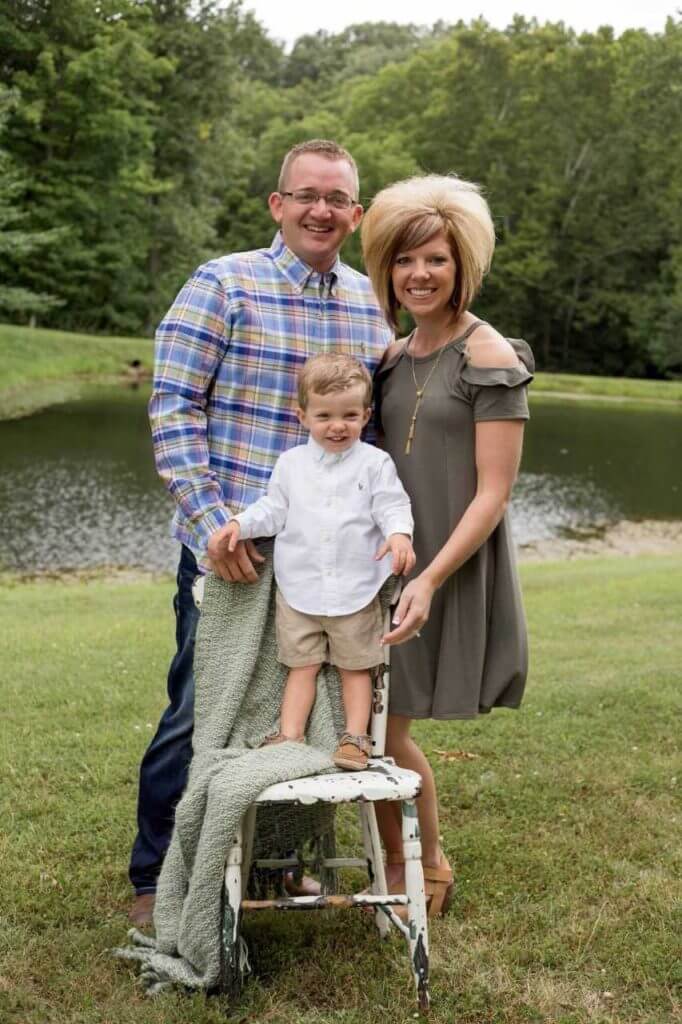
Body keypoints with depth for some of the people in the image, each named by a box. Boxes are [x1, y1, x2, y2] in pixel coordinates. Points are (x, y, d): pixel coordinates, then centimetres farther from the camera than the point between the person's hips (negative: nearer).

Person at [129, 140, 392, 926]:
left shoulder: (374, 306, 9)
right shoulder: (222, 285, -5)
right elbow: (172, 408, -10)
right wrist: (211, 522, -18)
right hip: (228, 547, -4)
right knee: (199, 710, 4)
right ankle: (156, 876, 22)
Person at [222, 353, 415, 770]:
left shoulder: (375, 462, -3)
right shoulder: (291, 463, 6)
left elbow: (392, 506, -8)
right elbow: (274, 510, 10)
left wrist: (398, 533, -28)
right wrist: (238, 523, -6)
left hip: (356, 590, -2)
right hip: (299, 589, 2)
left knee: (356, 668, 8)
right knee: (302, 666, 8)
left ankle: (356, 739, 15)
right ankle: (289, 739, 9)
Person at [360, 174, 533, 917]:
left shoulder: (490, 359, -11)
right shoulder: (393, 359, 10)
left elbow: (493, 493, -15)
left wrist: (429, 579, -23)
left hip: (450, 570, -6)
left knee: (382, 729, -2)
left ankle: (424, 872, 23)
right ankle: (408, 872, 30)